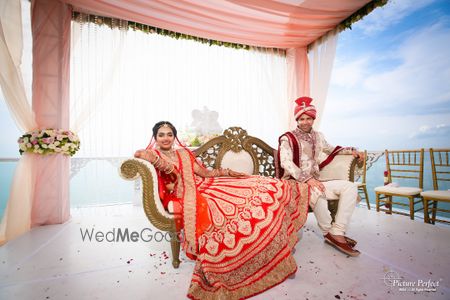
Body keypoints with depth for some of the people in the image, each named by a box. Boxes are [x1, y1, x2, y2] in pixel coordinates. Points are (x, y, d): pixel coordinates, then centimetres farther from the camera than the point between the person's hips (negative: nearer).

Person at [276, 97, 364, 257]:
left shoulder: (317, 136, 16)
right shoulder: (288, 138, -4)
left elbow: (330, 149, 34)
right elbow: (286, 162, -18)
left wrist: (351, 150, 17)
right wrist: (308, 179, -27)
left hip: (314, 182, 7)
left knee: (350, 186, -8)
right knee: (317, 192, -37)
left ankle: (337, 233, -15)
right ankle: (328, 232, -11)